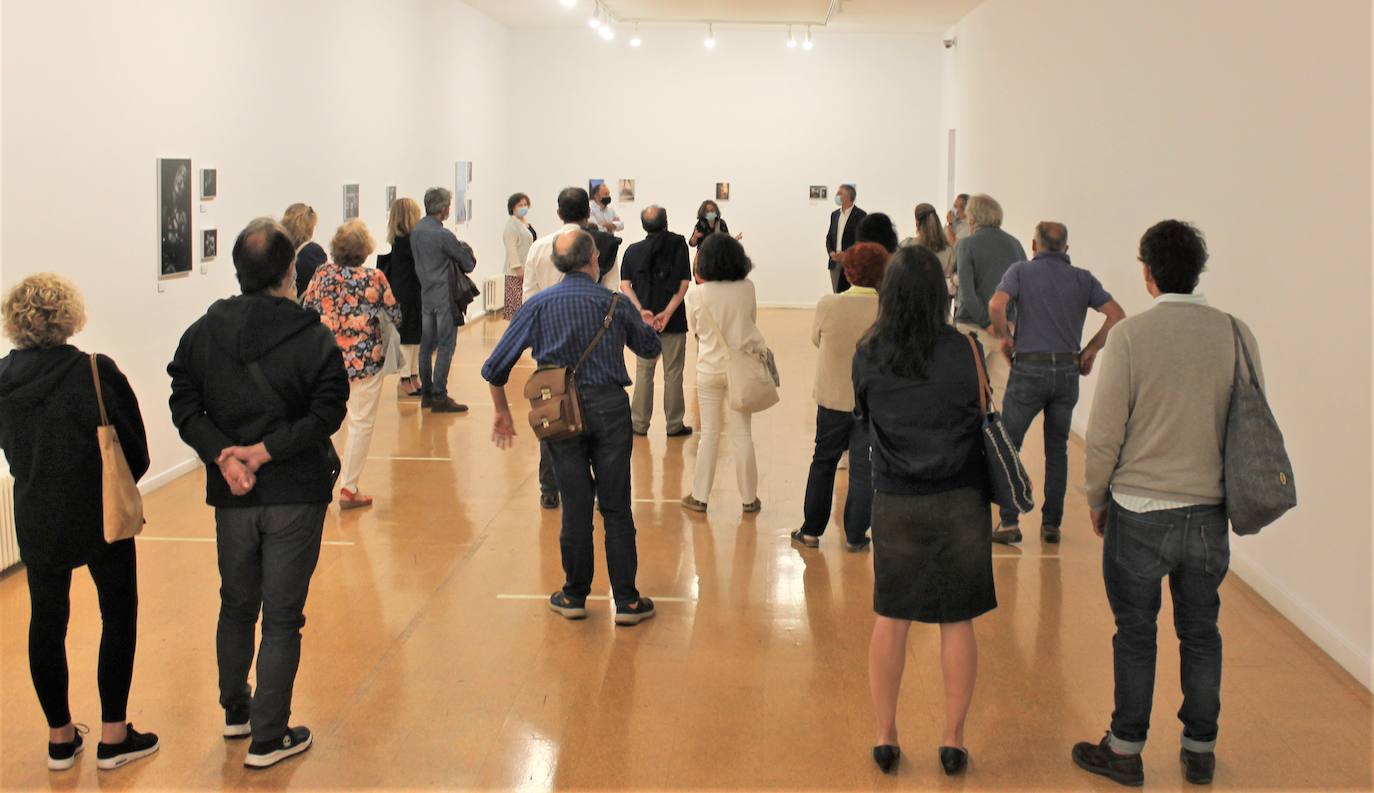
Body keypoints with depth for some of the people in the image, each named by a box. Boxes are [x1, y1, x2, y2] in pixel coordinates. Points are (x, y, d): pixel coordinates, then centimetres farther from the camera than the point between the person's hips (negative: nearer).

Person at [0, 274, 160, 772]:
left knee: (46, 621, 15)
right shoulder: (96, 373, -17)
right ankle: (113, 737, 14)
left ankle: (60, 738, 23)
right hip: (100, 518, -3)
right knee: (119, 618, 11)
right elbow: (135, 452, -10)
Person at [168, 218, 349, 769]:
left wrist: (223, 454, -12)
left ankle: (236, 711, 38)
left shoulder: (202, 333, -1)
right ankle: (268, 738, 9)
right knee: (282, 617, 5)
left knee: (236, 607, 22)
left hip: (231, 496, 4)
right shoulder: (313, 337, -11)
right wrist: (266, 450, -16)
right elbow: (326, 413, -17)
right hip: (296, 495, -3)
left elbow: (184, 407, -5)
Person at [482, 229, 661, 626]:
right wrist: (633, 315, 34)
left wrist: (502, 411, 16)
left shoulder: (538, 305, 1)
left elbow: (495, 367, 3)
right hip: (609, 406, -1)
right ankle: (626, 600, 8)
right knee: (616, 507, 4)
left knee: (576, 506, 10)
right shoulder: (615, 303, -1)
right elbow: (650, 348, 16)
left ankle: (575, 596, 19)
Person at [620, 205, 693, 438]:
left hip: (645, 320, 2)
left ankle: (639, 423, 15)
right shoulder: (678, 245, -4)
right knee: (673, 373, 6)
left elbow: (625, 285, -7)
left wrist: (641, 311, -14)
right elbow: (684, 284, -11)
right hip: (674, 321, -2)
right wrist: (668, 313, -13)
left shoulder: (633, 250, 2)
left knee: (644, 371, 12)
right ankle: (674, 425, 11)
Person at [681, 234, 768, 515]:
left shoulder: (697, 295, -13)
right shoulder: (747, 289, -10)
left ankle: (700, 496, 17)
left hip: (709, 370, -1)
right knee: (742, 434, 8)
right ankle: (749, 498, 15)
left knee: (709, 434, 10)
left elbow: (693, 327, 3)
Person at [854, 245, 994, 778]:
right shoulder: (964, 350, -12)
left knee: (890, 619, 13)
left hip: (895, 503, 1)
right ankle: (953, 740, 17)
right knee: (958, 622, 9)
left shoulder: (868, 354, -6)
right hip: (959, 501, -1)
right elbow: (987, 418, -4)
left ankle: (885, 736, 21)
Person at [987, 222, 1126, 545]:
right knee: (1057, 449, 14)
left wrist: (1005, 337, -1)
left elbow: (996, 305, -18)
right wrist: (1091, 349, 8)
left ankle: (1009, 522, 3)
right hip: (1068, 370, 3)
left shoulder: (1021, 271, 0)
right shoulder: (1082, 279, 7)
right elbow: (1117, 315, -1)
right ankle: (1051, 524, 14)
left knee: (1008, 444, 9)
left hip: (1029, 369, -3)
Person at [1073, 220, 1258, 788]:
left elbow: (1105, 433, -11)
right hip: (1210, 513, 3)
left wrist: (1096, 498, 5)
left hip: (1140, 512, -3)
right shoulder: (1237, 335, -3)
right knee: (1200, 632, 16)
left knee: (1135, 634, 9)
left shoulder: (1130, 336, -12)